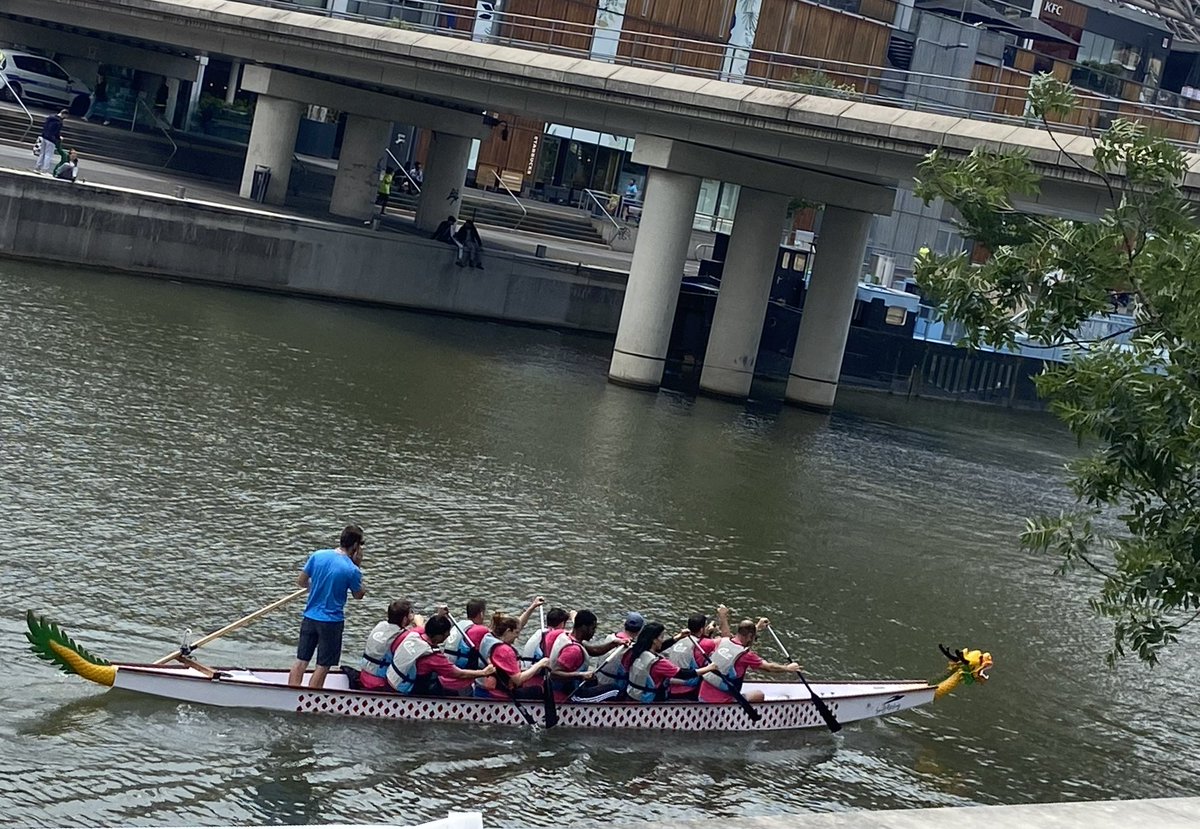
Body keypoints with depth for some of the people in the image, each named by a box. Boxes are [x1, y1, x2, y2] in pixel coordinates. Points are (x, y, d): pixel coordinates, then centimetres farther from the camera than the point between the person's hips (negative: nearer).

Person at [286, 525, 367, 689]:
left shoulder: (317, 556, -4)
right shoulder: (352, 570, -17)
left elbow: (301, 581, 5)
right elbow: (358, 595, 0)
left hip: (309, 618, 5)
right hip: (332, 622, -5)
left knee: (301, 661, 11)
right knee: (323, 666, 7)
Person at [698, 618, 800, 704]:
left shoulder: (723, 642, 2)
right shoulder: (745, 655, -16)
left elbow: (742, 637, 26)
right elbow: (769, 668, -2)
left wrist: (757, 627, 40)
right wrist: (788, 669, 15)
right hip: (721, 703, -6)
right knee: (759, 695, 12)